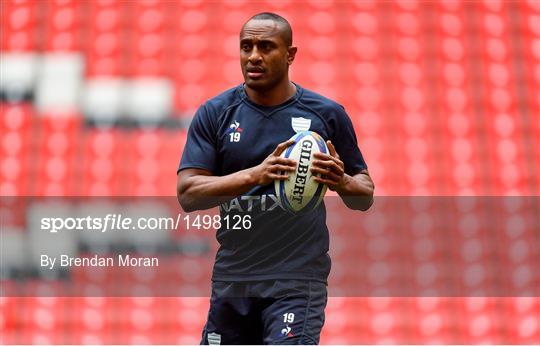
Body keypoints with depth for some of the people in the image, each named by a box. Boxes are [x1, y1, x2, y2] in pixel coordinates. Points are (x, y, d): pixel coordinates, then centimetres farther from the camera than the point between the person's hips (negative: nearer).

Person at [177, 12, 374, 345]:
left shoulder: (327, 114, 1)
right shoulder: (215, 113, 2)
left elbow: (365, 197, 8)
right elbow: (187, 194, -8)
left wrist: (341, 182, -16)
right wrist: (254, 175, -23)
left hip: (297, 281, -2)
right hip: (231, 279, 3)